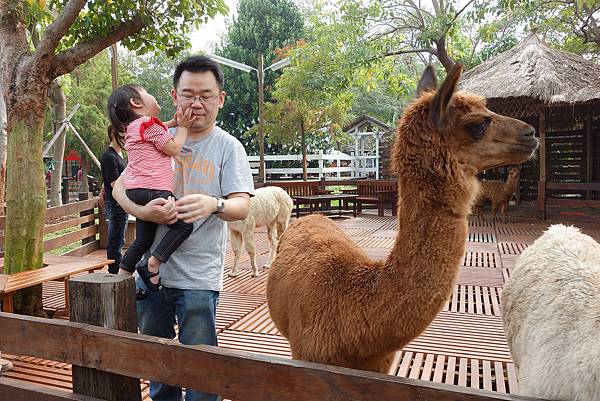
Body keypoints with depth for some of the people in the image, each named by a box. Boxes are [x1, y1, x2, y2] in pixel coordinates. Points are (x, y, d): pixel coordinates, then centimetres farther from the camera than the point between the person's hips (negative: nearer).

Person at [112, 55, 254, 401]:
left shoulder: (228, 147, -4)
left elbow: (243, 206, -12)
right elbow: (121, 187, 6)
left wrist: (214, 204, -35)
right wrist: (143, 211, -16)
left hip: (198, 278, -4)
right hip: (151, 269, 4)